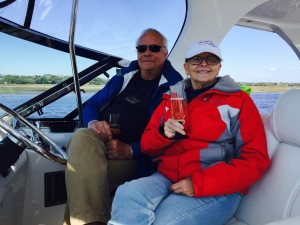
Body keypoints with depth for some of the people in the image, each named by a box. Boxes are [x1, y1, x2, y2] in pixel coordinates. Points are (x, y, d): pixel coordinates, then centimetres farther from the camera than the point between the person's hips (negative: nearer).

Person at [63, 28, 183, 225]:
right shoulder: (123, 77, 21)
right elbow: (91, 105, 22)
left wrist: (132, 150, -17)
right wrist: (93, 122, -4)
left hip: (132, 157, -5)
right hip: (99, 142, 6)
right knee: (82, 137, -32)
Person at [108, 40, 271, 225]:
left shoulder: (239, 100, 2)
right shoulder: (170, 99, 15)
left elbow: (256, 159, -5)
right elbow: (147, 145, 14)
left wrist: (200, 184, -14)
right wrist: (163, 134, -11)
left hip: (216, 189, -3)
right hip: (168, 178, 4)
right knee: (127, 194, -27)